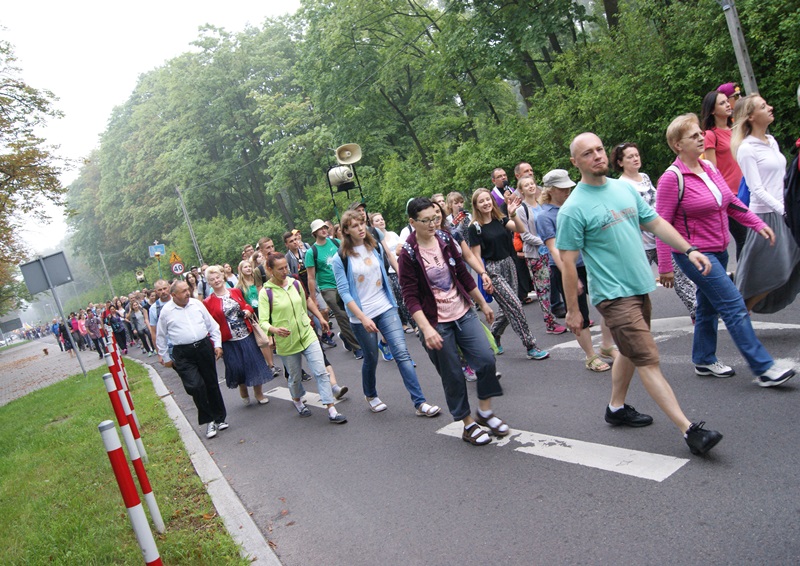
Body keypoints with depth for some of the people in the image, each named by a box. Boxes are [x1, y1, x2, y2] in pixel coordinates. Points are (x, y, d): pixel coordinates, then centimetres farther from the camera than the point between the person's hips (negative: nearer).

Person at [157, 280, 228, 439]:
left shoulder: (197, 304, 4)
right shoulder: (166, 311, -2)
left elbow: (212, 325, 10)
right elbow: (161, 336, 8)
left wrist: (217, 344, 4)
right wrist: (165, 357, 10)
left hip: (204, 347, 3)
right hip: (183, 354, -2)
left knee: (211, 383, 11)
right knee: (196, 386, -13)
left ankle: (219, 417, 27)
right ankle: (209, 421, 4)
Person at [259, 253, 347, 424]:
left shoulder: (295, 283, 1)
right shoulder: (265, 293, -12)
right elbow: (263, 321, -16)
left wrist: (320, 318, 26)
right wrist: (274, 330, -36)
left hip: (308, 335, 3)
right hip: (287, 343, -3)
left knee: (321, 372, -5)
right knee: (295, 377, 14)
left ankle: (332, 410, -2)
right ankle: (297, 400, 45)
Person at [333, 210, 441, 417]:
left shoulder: (376, 247, 4)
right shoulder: (340, 258, -8)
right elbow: (344, 292, -11)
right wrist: (363, 318, -19)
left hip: (386, 308, 3)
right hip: (361, 316, -3)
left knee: (402, 353, -8)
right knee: (371, 359, 11)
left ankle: (420, 403, -7)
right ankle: (371, 396, 39)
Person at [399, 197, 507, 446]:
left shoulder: (445, 239, 3)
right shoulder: (408, 255, -13)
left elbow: (463, 275, 12)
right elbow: (410, 297, -15)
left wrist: (483, 304, 16)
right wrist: (426, 329, -25)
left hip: (463, 313, 5)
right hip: (436, 323, -5)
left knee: (486, 359, -3)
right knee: (453, 377, 4)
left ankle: (485, 411, 19)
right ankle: (468, 425, 22)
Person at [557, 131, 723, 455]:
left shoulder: (624, 188, 7)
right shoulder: (574, 208, -14)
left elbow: (655, 223, 14)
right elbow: (568, 262, -12)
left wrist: (688, 250, 3)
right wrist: (572, 310, -11)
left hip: (639, 286, 8)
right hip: (613, 294, -8)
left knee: (631, 351, 19)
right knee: (648, 360, -8)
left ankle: (616, 408, 37)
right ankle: (689, 429, -7)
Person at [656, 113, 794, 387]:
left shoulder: (709, 168, 8)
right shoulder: (672, 178, -16)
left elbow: (731, 202, 18)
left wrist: (757, 223, 7)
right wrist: (665, 267, -16)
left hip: (718, 251, 8)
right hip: (695, 253, -8)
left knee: (708, 307, 17)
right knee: (734, 306, -9)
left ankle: (704, 360, 31)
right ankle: (763, 369, -4)